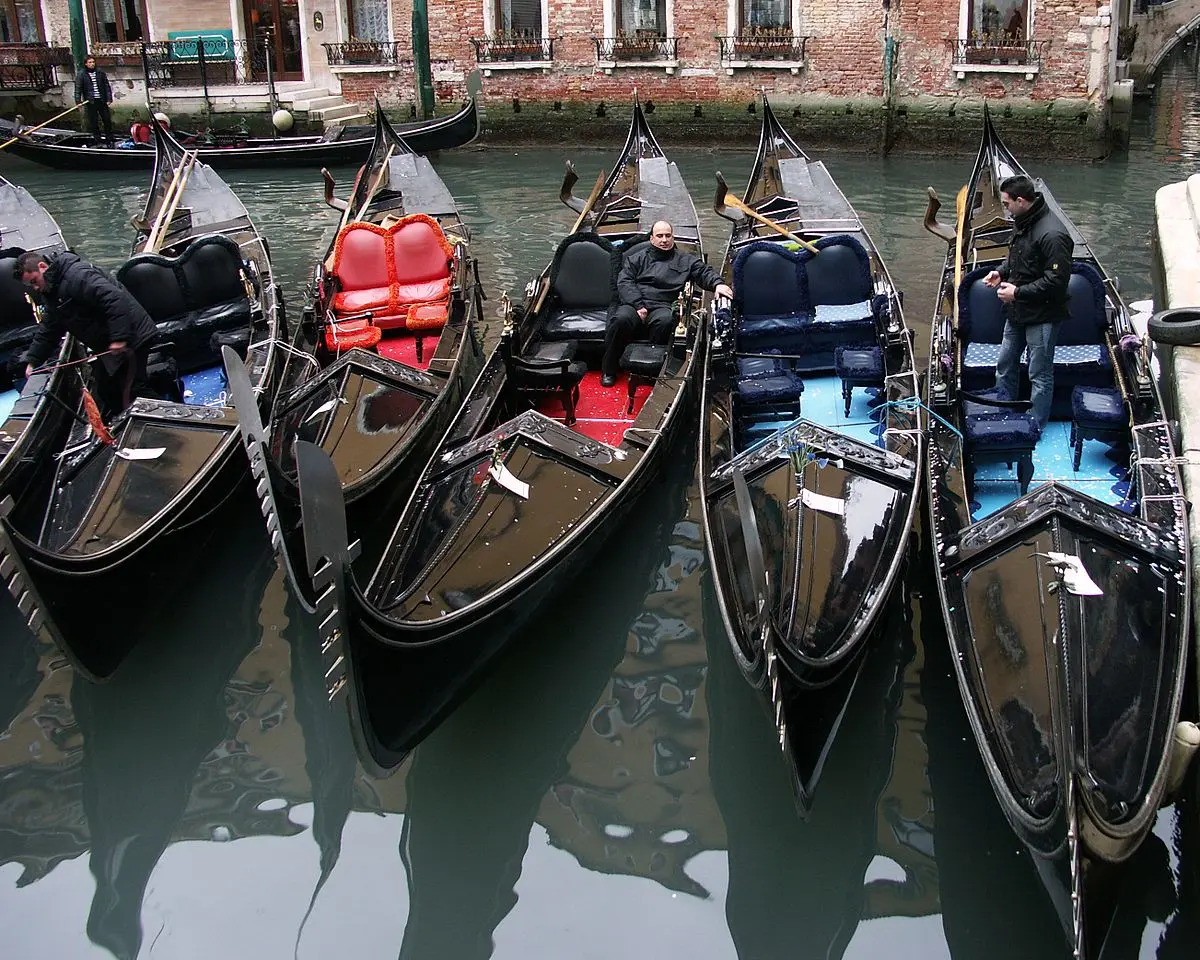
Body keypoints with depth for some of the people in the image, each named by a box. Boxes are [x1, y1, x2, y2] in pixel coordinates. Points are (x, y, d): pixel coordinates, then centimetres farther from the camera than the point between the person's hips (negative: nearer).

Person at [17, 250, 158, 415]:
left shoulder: (76, 275, -21)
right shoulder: (51, 292, 14)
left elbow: (114, 299, -31)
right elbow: (48, 330, 21)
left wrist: (119, 338, -33)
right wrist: (32, 360, 14)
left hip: (132, 338, -11)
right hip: (108, 347, 11)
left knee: (131, 394, -9)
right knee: (106, 393, 20)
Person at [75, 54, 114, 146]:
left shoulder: (101, 73, 7)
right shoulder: (81, 75, 0)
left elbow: (107, 86, 8)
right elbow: (78, 89, -3)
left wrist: (109, 98, -1)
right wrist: (78, 101, -13)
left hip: (102, 101, 2)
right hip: (90, 102, -2)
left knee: (107, 120, 5)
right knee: (94, 123, 3)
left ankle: (109, 140, 15)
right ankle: (97, 141, 10)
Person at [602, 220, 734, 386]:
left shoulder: (685, 260, 22)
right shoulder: (637, 258, 20)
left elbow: (705, 272, 10)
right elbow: (624, 282, 8)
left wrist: (717, 284, -15)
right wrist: (638, 305, -9)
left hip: (662, 306, 0)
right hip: (634, 303, 0)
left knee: (665, 321, -38)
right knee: (622, 319, -34)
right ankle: (609, 369, -18)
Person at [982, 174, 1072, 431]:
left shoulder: (1052, 234, -26)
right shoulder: (1022, 222, 4)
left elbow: (1057, 280, -26)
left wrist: (1018, 292, -22)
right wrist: (1002, 272, 3)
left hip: (1042, 315, -10)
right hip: (1017, 312, 10)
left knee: (1040, 376, 4)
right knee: (1005, 367, 20)